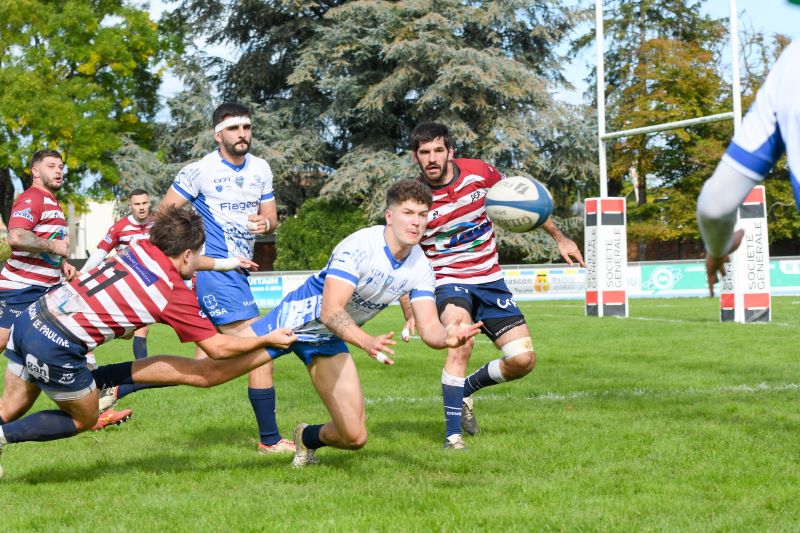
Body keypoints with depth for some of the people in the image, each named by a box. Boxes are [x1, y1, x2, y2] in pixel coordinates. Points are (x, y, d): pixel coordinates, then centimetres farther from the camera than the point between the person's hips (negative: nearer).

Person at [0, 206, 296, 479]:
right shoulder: (176, 295, -7)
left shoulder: (140, 249, 11)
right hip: (57, 348, -6)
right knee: (82, 420, 16)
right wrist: (268, 340, 15)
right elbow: (218, 348, 1)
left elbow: (173, 261, 36)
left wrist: (223, 263, 47)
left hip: (31, 320, 6)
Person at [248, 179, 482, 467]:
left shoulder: (421, 267, -9)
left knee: (354, 437, 0)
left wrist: (449, 336, -37)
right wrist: (367, 341, -53)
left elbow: (429, 327, -12)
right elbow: (330, 312, -36)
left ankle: (308, 438, 33)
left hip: (328, 340, 5)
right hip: (296, 320, -5)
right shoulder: (357, 247, -28)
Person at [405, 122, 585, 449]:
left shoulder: (479, 173, -7)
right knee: (461, 343, -33)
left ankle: (466, 389, 23)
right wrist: (410, 313, -23)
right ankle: (453, 435, -23)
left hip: (489, 280, 4)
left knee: (522, 360, -5)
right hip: (448, 282, -4)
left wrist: (559, 238, 13)